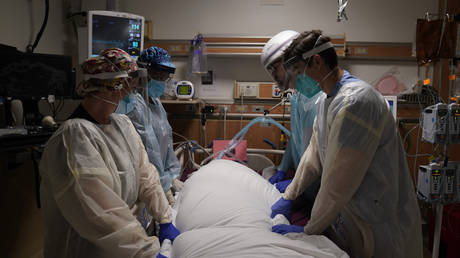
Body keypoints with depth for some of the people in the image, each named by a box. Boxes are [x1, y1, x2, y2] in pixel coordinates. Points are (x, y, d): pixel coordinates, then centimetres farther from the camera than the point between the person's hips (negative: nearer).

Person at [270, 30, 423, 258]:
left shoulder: (355, 101, -27)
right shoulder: (326, 101, 5)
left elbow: (338, 181, -25)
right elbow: (314, 154, 12)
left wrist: (309, 230, -15)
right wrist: (288, 196, 11)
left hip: (380, 222, -8)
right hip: (348, 210, 8)